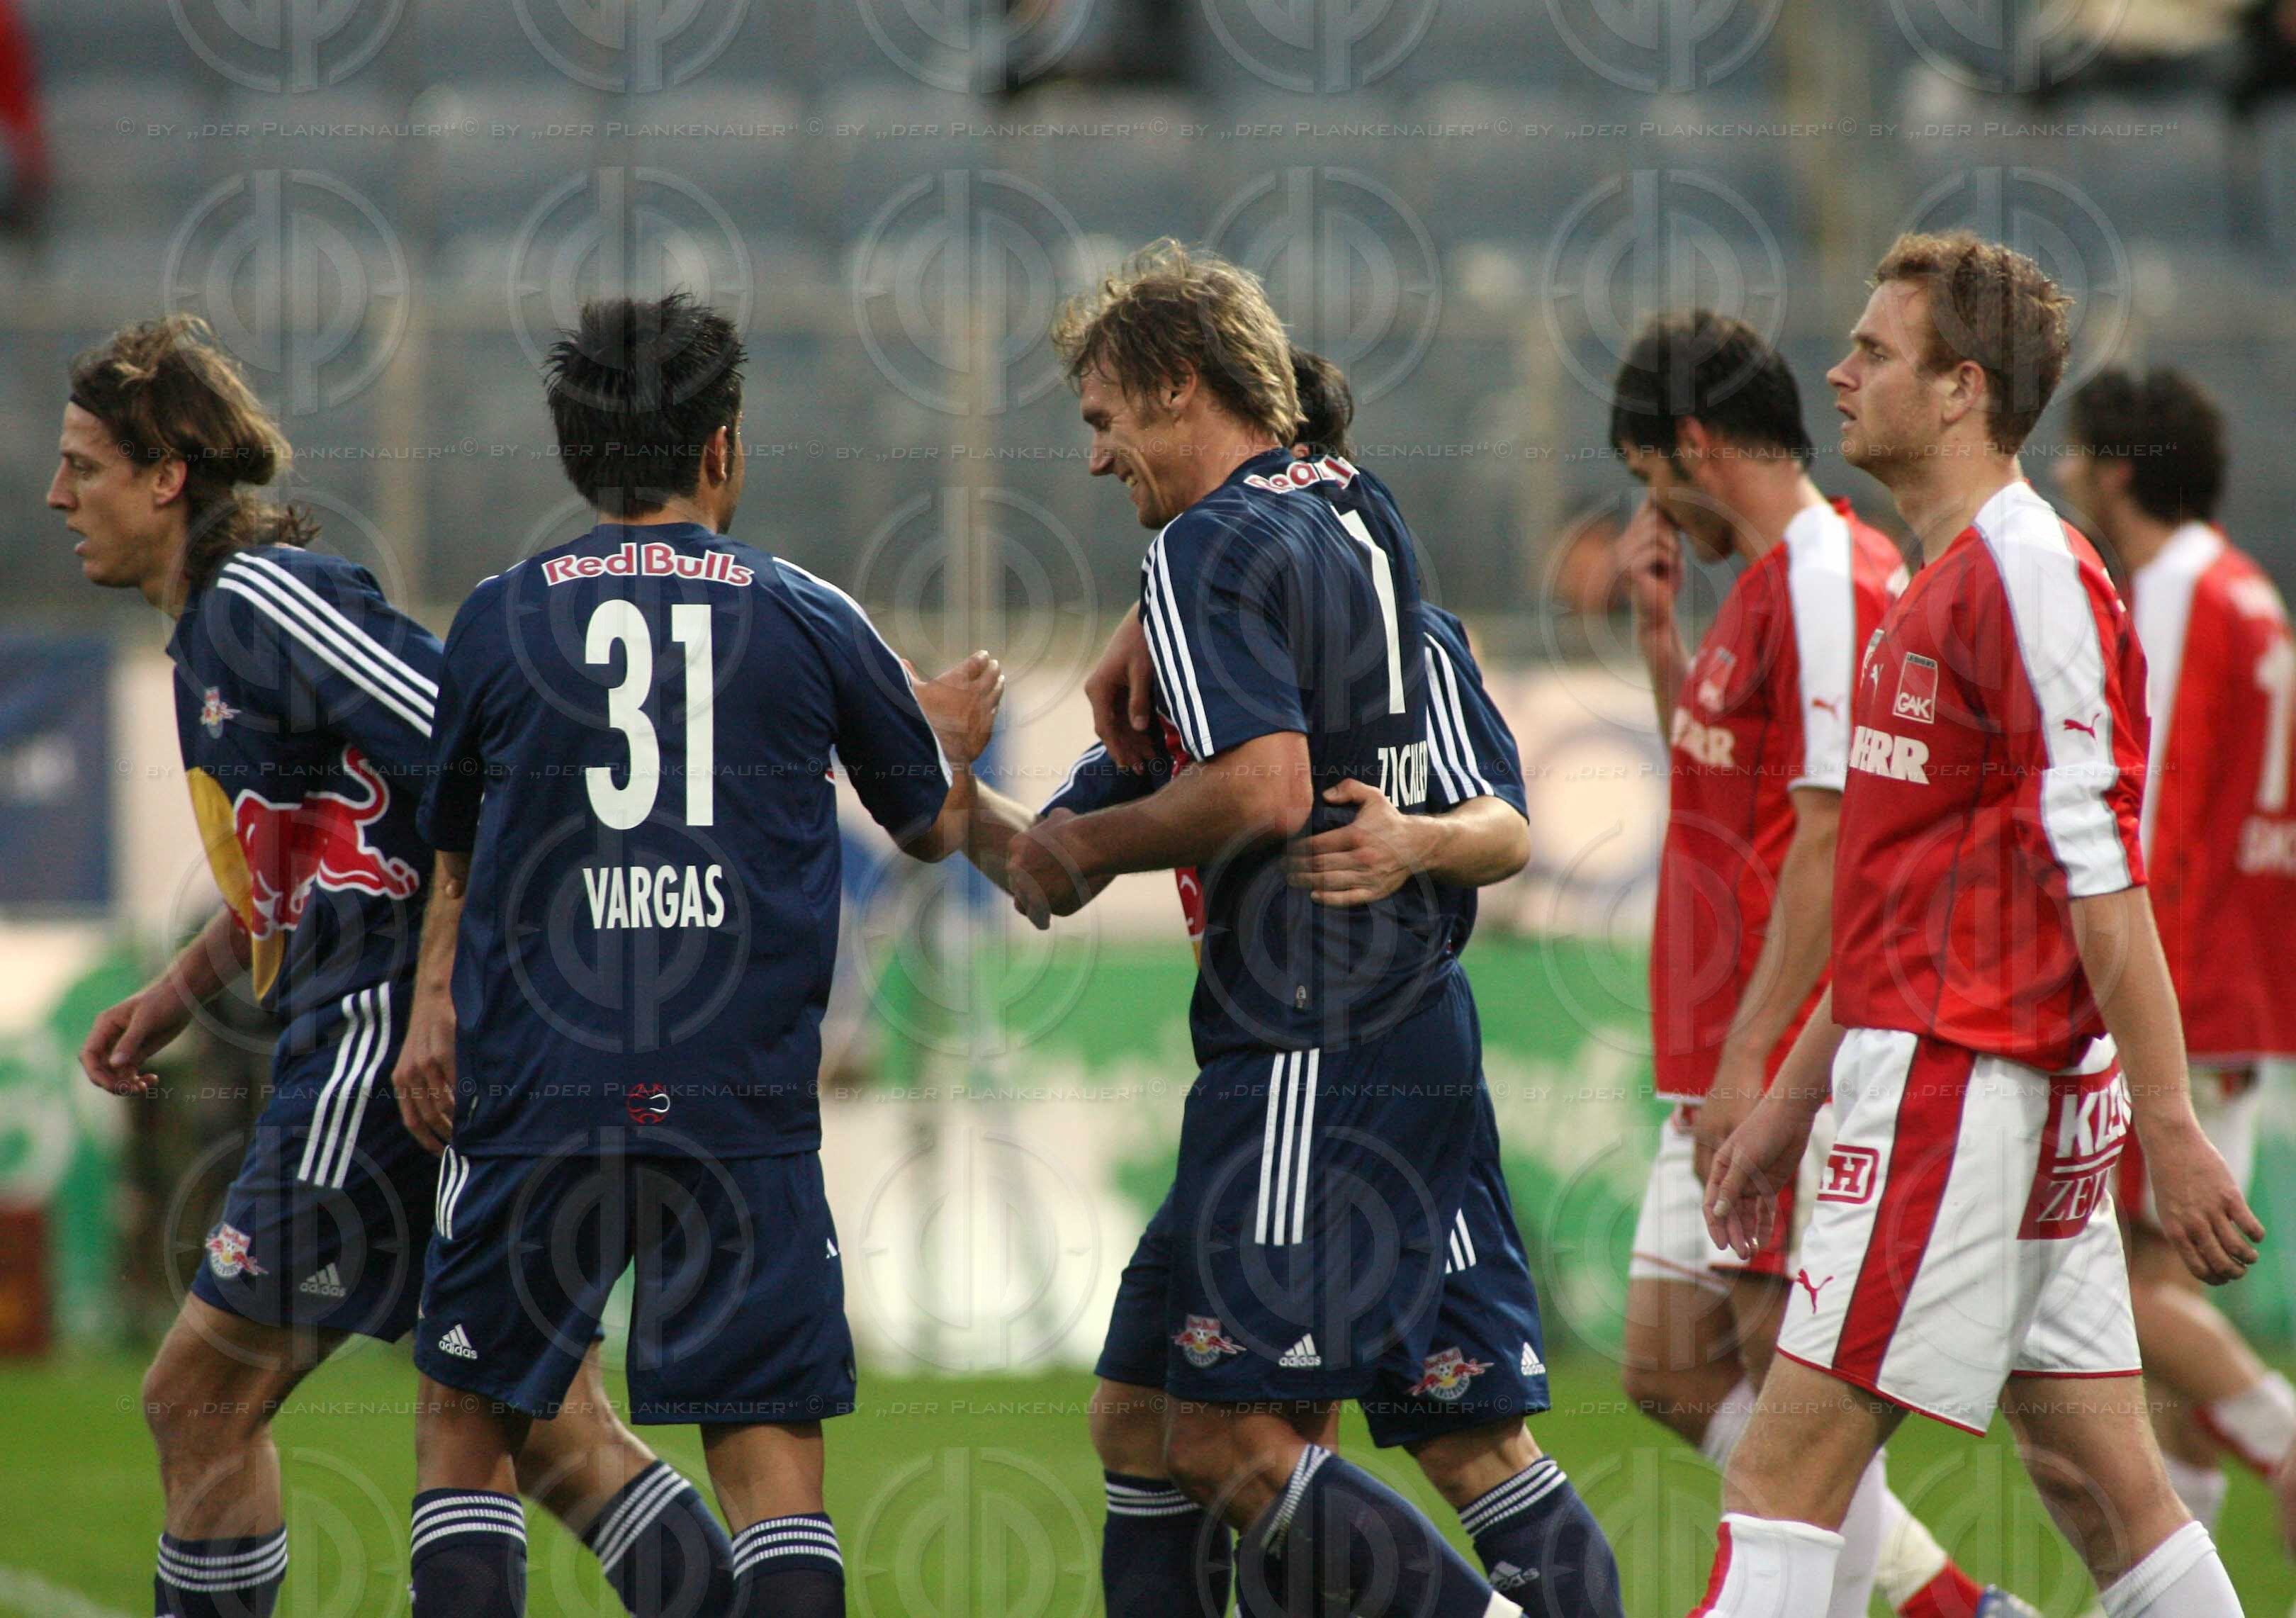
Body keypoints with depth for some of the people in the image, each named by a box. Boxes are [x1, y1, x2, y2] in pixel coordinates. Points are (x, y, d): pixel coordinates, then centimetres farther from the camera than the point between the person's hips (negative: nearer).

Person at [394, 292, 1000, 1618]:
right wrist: (958, 740, 40)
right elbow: (934, 826, 20)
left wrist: (434, 1013, 32)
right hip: (744, 1100, 0)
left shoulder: (501, 620, 5)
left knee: (469, 1422, 13)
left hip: (539, 1098, 0)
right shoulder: (810, 621, 4)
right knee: (771, 1438, 2)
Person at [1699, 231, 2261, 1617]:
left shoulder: (2031, 578, -13)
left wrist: (2170, 1131, -20)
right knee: (2103, 1486, 9)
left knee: (1787, 1468, -10)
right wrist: (1790, 1104, 24)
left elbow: (2103, 877, -18)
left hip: (1965, 1087, -10)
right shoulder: (1946, 588, 18)